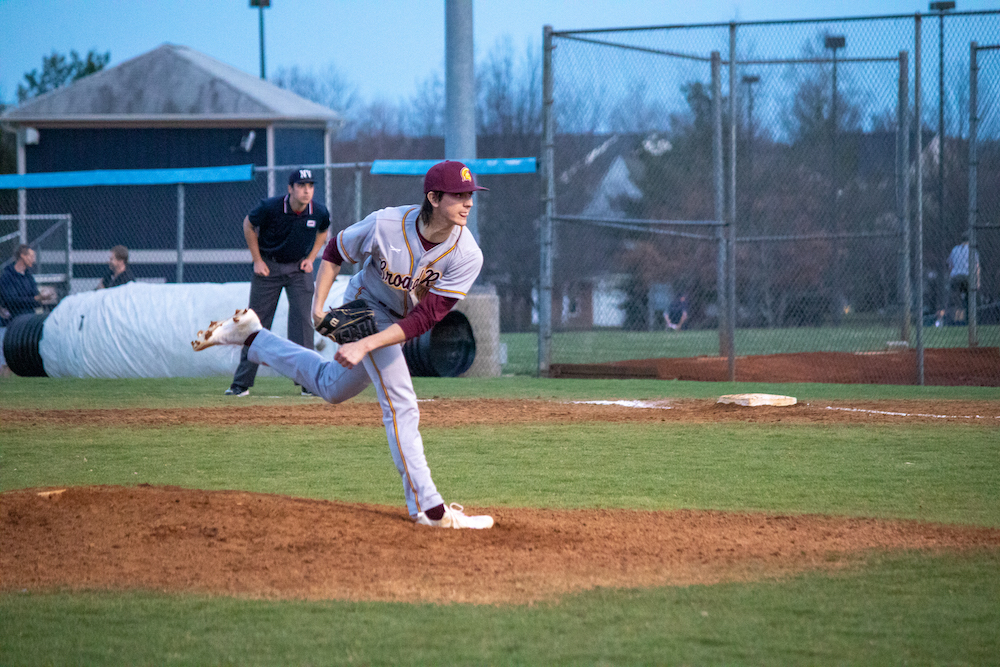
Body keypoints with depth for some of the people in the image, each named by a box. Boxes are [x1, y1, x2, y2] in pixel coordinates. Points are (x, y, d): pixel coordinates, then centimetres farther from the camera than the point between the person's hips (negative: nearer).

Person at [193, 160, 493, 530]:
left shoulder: (467, 256, -27)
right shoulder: (385, 225, -30)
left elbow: (425, 318, -28)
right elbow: (335, 250, -10)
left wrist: (365, 346, -34)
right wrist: (318, 305, -19)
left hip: (399, 324, 5)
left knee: (331, 387, 23)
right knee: (400, 404, -16)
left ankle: (251, 336, 37)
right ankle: (427, 507, -15)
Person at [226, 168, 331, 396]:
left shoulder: (319, 213, -14)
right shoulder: (270, 208, -22)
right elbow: (248, 225, -3)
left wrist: (311, 258, -1)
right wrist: (257, 260, -4)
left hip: (299, 268, 1)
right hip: (269, 266, -1)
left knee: (302, 321, -7)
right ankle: (241, 383, 5)